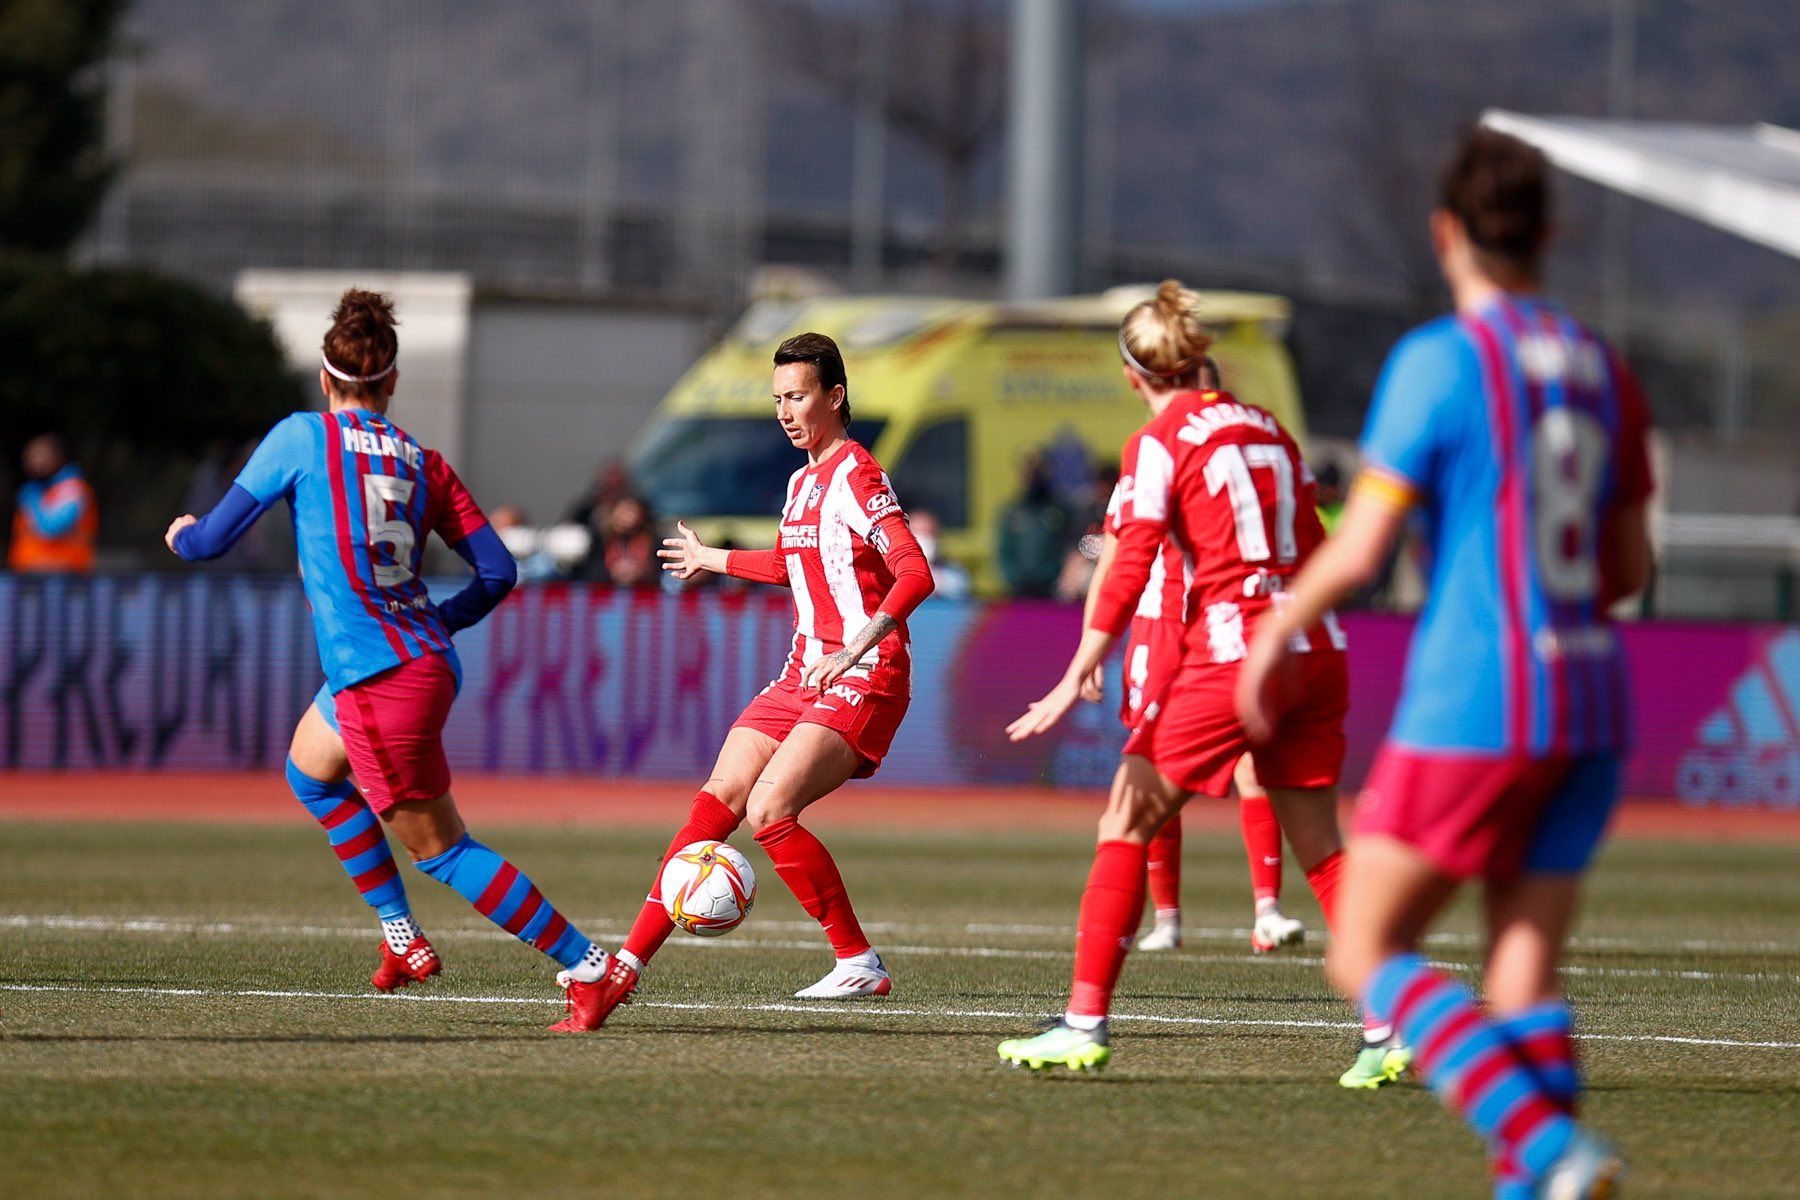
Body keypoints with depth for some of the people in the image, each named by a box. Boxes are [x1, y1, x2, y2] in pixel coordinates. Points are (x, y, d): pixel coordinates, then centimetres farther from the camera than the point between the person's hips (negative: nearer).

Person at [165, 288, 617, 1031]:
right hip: (426, 658, 7)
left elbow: (215, 538, 2)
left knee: (440, 849, -2)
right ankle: (402, 938, 29)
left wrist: (182, 535, 26)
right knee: (310, 771, 31)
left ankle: (591, 964, -7)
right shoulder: (422, 461, 12)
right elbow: (497, 571, 6)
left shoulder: (303, 436, 0)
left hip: (377, 676, -7)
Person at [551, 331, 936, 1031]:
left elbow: (915, 574, -23)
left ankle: (861, 965, -12)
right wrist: (713, 560, 50)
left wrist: (857, 648, -33)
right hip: (804, 674, 9)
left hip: (862, 680, -9)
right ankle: (627, 965, -4)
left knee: (768, 810, -22)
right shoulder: (803, 482, 16)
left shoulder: (857, 475, -12)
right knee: (714, 805, -2)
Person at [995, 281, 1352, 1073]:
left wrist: (1075, 680, -10)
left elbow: (1129, 574, -10)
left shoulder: (1157, 444, -2)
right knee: (1319, 847, 9)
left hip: (1230, 651, -6)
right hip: (1316, 650, 6)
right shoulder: (1266, 428, 15)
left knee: (1128, 822, 3)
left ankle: (1085, 1022, -2)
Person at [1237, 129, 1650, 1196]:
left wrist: (1276, 631, 7)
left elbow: (1360, 550, -10)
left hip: (1473, 702, -7)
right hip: (1592, 702, 7)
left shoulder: (1442, 360, -8)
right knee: (1526, 974, 5)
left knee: (1368, 955, -1)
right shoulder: (1600, 367, 12)